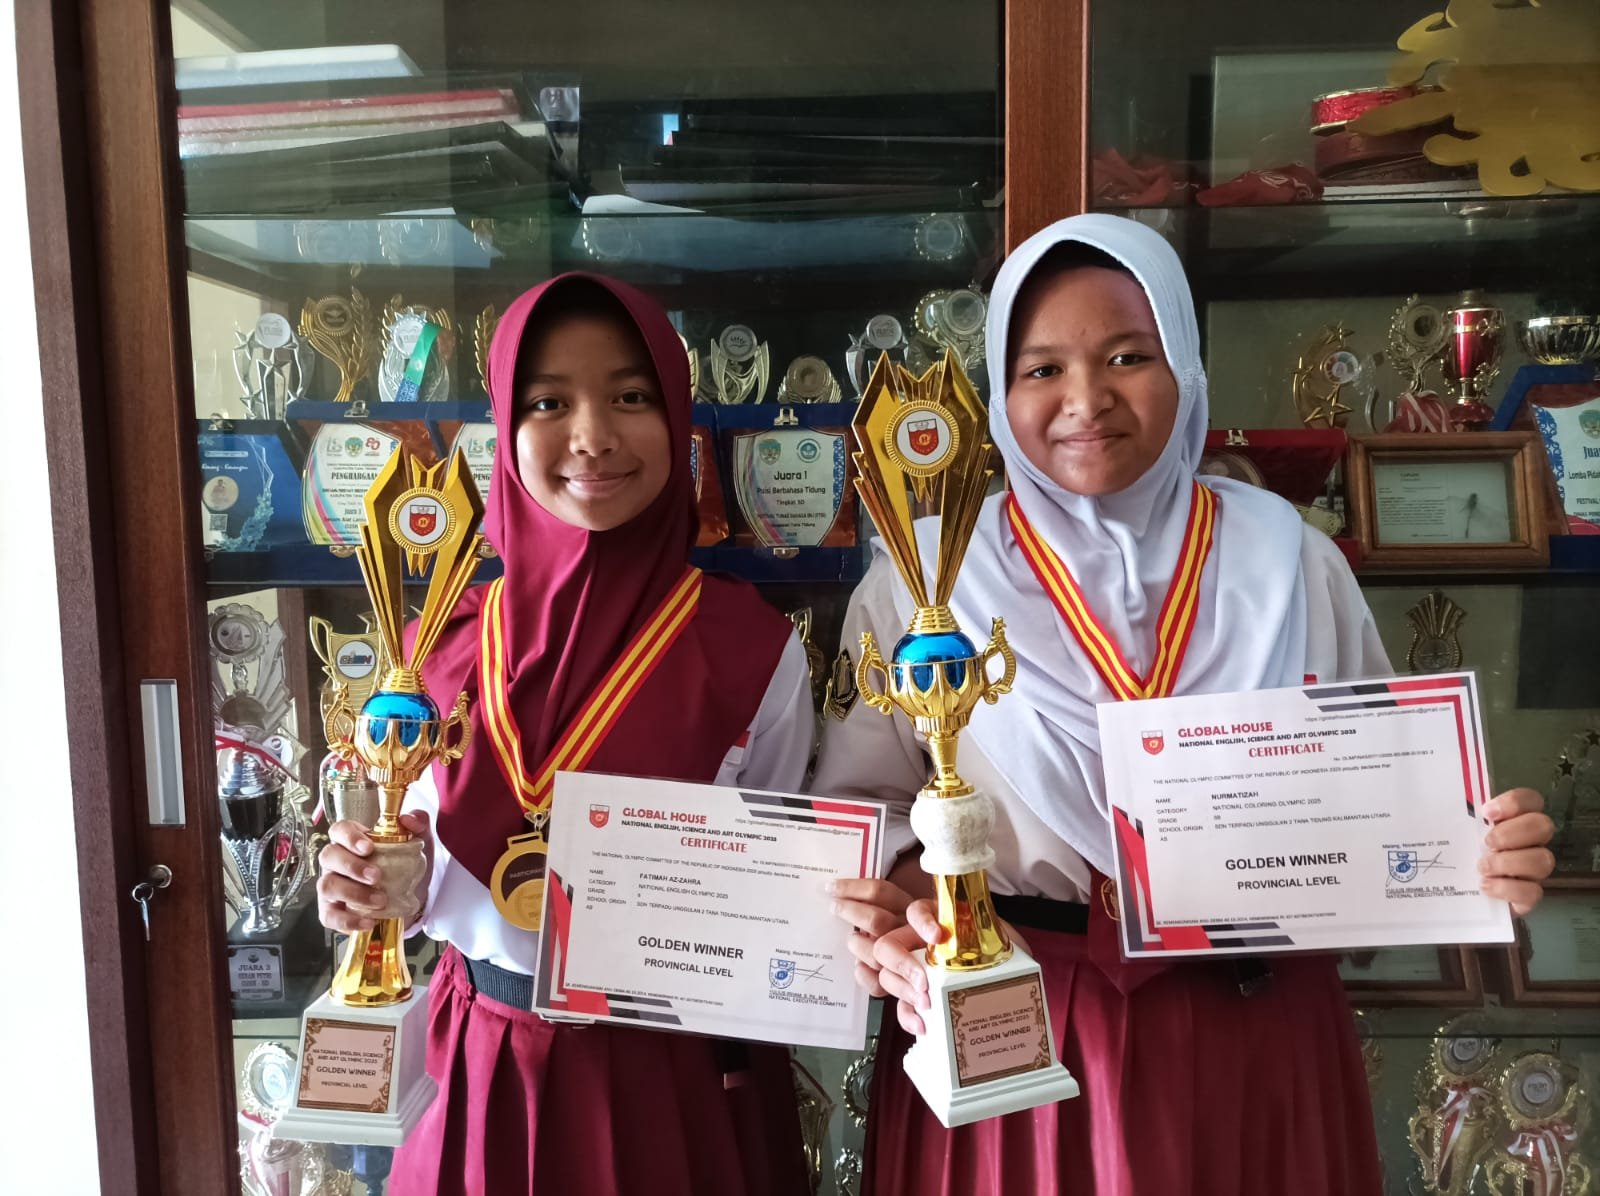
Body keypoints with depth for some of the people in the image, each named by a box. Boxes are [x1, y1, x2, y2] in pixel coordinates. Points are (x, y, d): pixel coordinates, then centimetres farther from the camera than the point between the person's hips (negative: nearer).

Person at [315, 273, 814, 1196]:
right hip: (487, 1067, 2)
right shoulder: (444, 645, -6)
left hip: (677, 1074, -2)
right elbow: (432, 869, 5)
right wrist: (376, 886, -15)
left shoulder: (756, 653, -13)